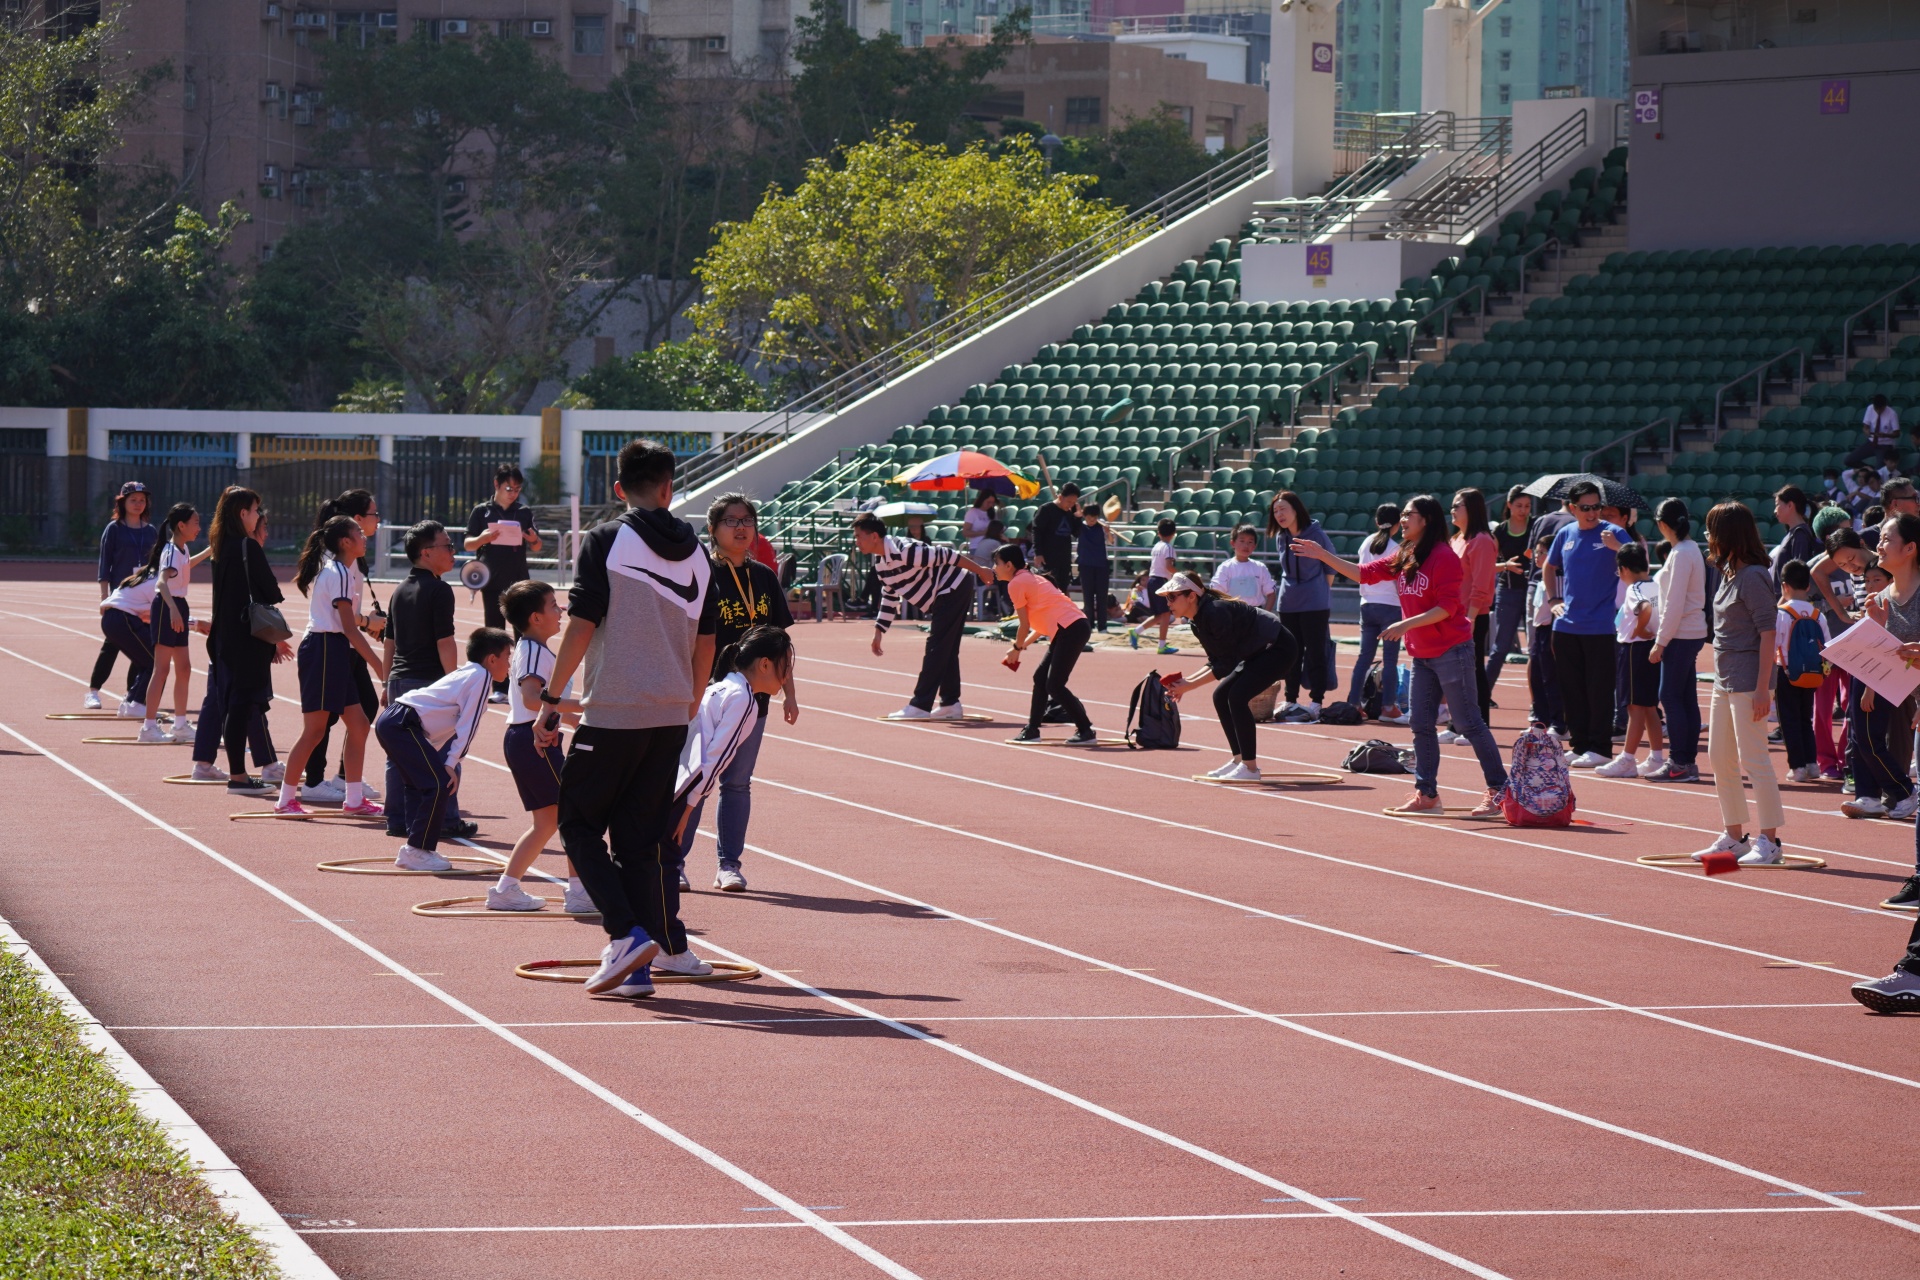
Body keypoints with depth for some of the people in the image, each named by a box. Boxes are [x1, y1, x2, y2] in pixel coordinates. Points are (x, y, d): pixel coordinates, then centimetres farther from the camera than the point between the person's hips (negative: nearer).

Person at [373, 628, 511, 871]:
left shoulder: (464, 674, 27)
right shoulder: (482, 677, -3)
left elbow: (452, 725, 31)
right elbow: (468, 725, -10)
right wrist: (452, 763, -12)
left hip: (390, 721, 11)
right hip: (403, 725, -11)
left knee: (419, 785, 21)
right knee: (440, 784, -12)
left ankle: (415, 849, 23)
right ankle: (417, 851, -7)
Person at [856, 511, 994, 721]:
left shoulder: (903, 552, -26)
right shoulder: (880, 562, 4)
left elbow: (944, 555, -22)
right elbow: (889, 596, 15)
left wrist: (979, 570, -16)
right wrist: (879, 632, 13)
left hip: (953, 591, -10)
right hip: (942, 598, 10)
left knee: (936, 649, -10)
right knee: (946, 651, 13)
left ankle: (920, 706, -11)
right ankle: (950, 705, 19)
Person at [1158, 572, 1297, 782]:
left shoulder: (1216, 613, -26)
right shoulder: (1197, 620, 4)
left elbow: (1226, 665, -23)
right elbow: (1216, 662, 9)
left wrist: (1190, 685, -20)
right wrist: (1186, 681, -4)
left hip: (1279, 648, -10)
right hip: (1260, 652, 10)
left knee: (1237, 696, -20)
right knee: (1221, 696, 8)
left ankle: (1250, 768, -16)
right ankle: (1238, 761, 14)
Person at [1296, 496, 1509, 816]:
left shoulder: (1444, 557, -15)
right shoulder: (1404, 558, 10)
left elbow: (1448, 606, -19)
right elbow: (1365, 574, 15)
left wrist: (1406, 624, -24)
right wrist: (1323, 556, 11)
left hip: (1451, 653, -9)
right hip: (1422, 655, 9)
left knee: (1469, 723, -6)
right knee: (1422, 726, 10)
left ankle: (1499, 790, -1)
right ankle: (1427, 794, 16)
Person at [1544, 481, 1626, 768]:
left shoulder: (1613, 533, -3)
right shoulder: (1565, 535, 10)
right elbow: (1550, 567, 26)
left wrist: (1616, 546, -29)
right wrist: (1554, 599, 14)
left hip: (1600, 627, -5)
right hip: (1567, 626, 5)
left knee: (1599, 690, -2)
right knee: (1571, 689, 8)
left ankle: (1600, 748, 4)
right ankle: (1580, 745, 16)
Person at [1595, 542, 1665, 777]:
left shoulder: (1635, 589, -16)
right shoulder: (1655, 586, 9)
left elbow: (1646, 608, -33)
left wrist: (1639, 629, -18)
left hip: (1636, 647, -9)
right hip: (1652, 647, 9)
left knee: (1636, 706, -5)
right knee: (1649, 706, 13)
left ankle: (1627, 760, -3)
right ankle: (1656, 758, 15)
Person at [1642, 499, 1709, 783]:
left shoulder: (1681, 554, -15)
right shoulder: (1690, 549, 13)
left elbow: (1674, 604, -19)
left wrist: (1660, 642, -16)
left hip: (1680, 635, -10)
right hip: (1692, 633, 10)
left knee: (1671, 697, -7)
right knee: (1686, 698, 10)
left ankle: (1679, 764, -7)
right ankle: (1688, 762, 13)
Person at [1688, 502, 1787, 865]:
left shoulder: (1753, 577, -15)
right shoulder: (1728, 574, 12)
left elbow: (1767, 632, -17)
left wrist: (1762, 688, -21)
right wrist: (1721, 678, 14)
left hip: (1748, 679, -10)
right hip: (1725, 679, 10)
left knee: (1753, 759, -8)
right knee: (1720, 759, 14)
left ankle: (1769, 839, -3)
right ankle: (1734, 836, 24)